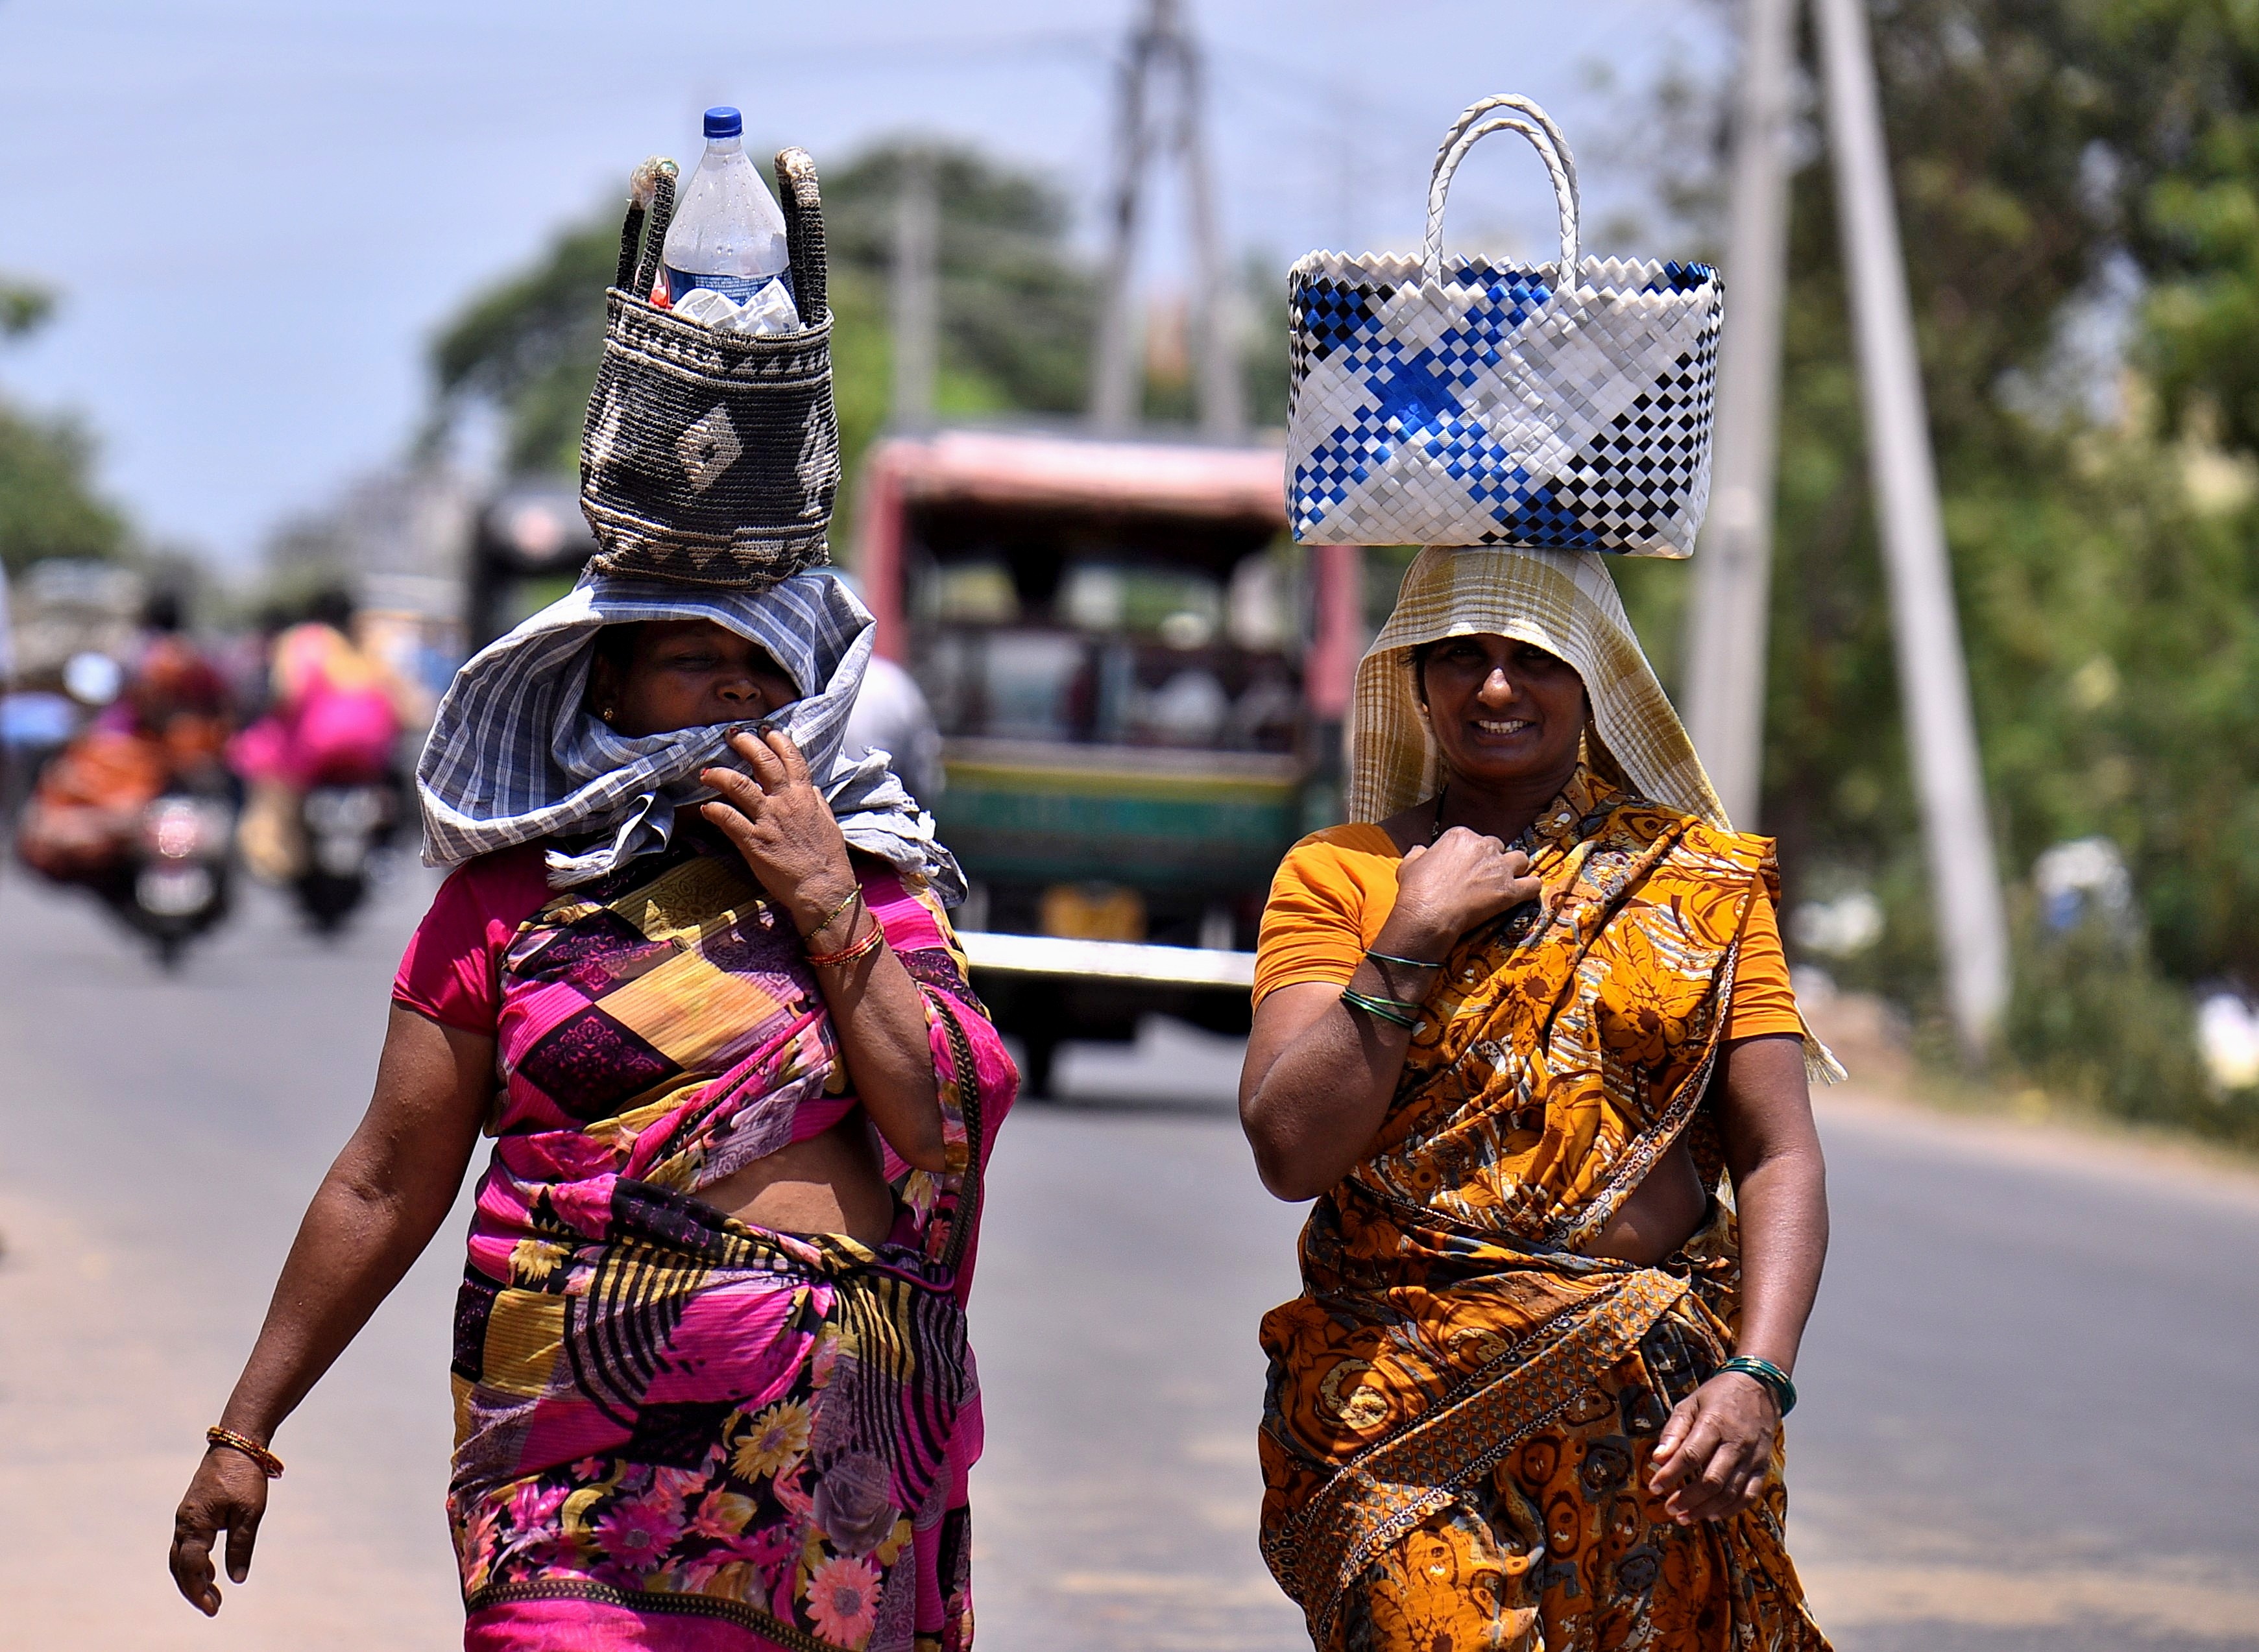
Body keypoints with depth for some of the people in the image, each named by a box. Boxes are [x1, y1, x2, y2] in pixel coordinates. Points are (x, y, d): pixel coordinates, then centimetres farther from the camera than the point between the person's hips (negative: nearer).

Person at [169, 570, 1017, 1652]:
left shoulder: (873, 881, 14)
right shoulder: (512, 892, 8)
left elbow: (951, 1129, 0)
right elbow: (386, 1185, 11)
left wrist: (828, 906, -3)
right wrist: (244, 1433, 11)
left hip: (842, 1436, 2)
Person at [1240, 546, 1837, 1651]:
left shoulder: (1704, 883, 10)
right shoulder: (1337, 876, 8)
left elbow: (1780, 1159, 2)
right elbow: (1291, 1150, -4)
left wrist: (1755, 1378, -13)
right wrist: (1415, 936, -7)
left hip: (1659, 1413, 1)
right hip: (1404, 1412, -1)